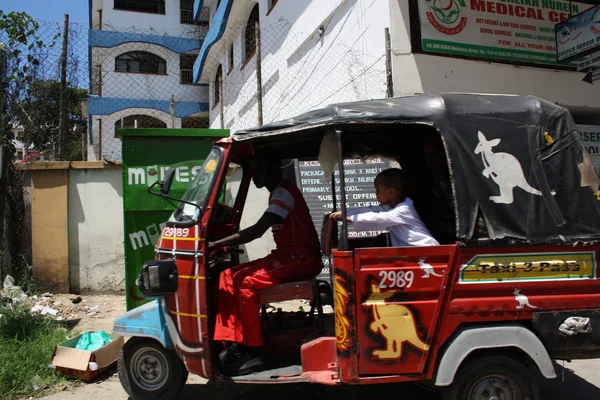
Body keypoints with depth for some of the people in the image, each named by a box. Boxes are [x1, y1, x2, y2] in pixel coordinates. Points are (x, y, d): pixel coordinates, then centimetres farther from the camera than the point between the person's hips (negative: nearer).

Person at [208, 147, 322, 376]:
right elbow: (260, 230, 19)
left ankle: (253, 352, -15)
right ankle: (234, 342, 1)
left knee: (247, 282, -26)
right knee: (228, 276, -1)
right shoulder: (277, 193, 16)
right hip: (286, 255, 10)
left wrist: (216, 244, -27)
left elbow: (258, 230, -27)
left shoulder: (283, 192, -15)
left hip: (303, 258, -10)